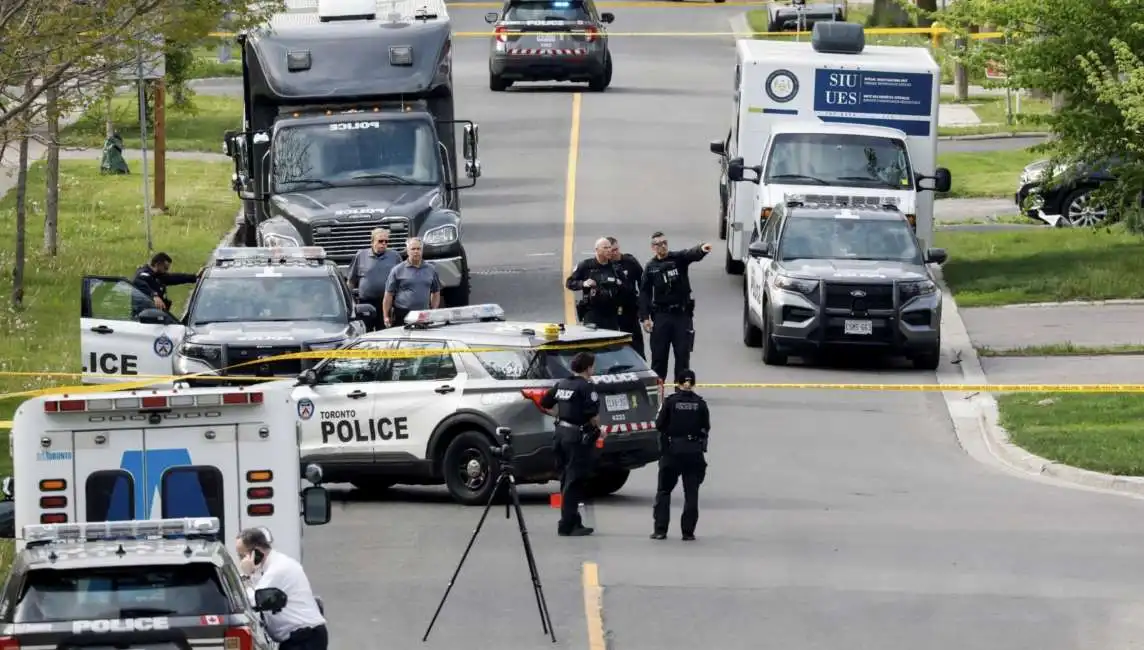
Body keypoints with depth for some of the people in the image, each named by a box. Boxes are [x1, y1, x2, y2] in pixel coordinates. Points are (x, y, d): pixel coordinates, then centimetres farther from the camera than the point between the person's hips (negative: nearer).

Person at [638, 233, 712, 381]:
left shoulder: (678, 258, 1)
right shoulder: (650, 267, 3)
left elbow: (692, 254, -21)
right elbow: (644, 293, 2)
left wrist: (702, 249, -45)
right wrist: (645, 317, -7)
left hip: (682, 313, 0)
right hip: (661, 315, 0)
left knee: (683, 354, 2)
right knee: (659, 355, 2)